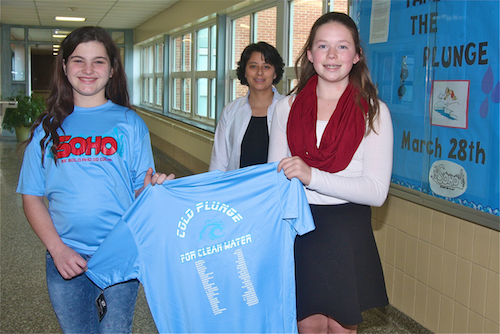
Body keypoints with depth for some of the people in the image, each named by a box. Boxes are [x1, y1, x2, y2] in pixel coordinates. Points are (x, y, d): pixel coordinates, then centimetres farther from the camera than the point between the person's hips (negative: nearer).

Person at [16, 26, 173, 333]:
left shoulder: (130, 124, 1)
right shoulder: (48, 128, 4)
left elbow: (140, 192, 1)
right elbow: (32, 197, 3)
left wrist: (152, 188, -22)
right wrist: (57, 248, -9)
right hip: (65, 258, 1)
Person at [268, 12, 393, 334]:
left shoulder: (374, 111, -5)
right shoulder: (288, 107, 4)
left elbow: (376, 191, -13)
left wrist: (312, 176, -24)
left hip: (347, 235, -2)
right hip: (299, 231, 2)